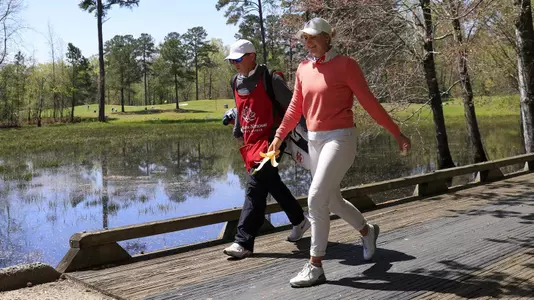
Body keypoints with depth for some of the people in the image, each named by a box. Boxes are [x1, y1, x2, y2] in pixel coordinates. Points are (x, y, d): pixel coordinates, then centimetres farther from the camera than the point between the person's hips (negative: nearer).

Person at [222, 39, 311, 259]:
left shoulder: (270, 80, -10)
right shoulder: (236, 83, 10)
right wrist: (237, 132, 23)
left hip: (269, 141, -8)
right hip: (250, 143, 8)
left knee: (255, 188, -13)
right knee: (273, 185, 16)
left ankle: (244, 242, -10)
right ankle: (300, 221, 34)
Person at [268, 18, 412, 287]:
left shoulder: (346, 64, -9)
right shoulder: (303, 69, 8)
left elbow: (369, 103, -7)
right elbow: (295, 107, 13)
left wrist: (397, 133, -6)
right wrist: (279, 136, 8)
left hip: (340, 138, -7)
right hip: (314, 141, 7)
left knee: (316, 199, -15)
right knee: (332, 200, 17)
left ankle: (315, 267, -4)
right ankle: (367, 231, 44)